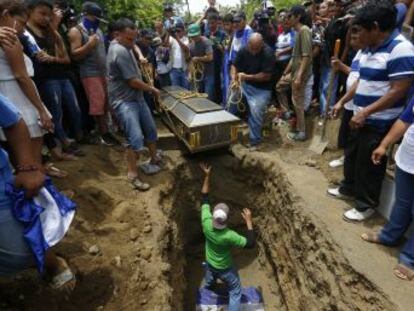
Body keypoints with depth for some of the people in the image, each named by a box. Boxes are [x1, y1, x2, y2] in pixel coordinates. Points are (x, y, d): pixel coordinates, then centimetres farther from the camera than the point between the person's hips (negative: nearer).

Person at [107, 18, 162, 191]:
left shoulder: (123, 45, 9)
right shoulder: (120, 52, -22)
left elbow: (133, 44, 37)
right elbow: (133, 81, -21)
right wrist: (153, 90, -8)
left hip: (136, 98, 10)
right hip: (124, 101, -10)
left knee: (150, 130, 16)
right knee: (136, 138, -17)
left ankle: (154, 159, 35)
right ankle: (132, 175, -5)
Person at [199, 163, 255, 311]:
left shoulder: (206, 222, -31)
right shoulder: (229, 236, -41)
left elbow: (205, 198, -21)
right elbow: (250, 244, -29)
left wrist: (207, 176, -18)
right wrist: (249, 221, -30)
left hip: (209, 265, 6)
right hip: (225, 269, -5)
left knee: (208, 285, 37)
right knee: (235, 292, 20)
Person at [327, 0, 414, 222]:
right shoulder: (370, 48, 9)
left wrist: (365, 112, -24)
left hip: (379, 124, -8)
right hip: (361, 118, 9)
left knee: (368, 165, 4)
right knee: (352, 156, 21)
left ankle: (366, 205, 23)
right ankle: (348, 189, 42)